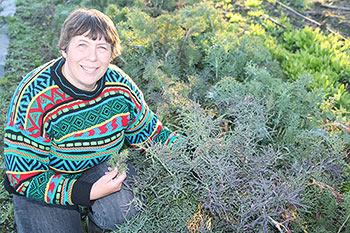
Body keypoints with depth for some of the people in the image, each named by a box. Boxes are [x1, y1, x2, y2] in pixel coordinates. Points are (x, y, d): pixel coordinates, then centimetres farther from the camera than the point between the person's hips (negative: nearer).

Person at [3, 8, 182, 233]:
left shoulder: (121, 86, -14)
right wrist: (88, 193, -32)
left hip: (104, 166, 3)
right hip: (44, 180, -2)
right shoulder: (35, 99, -27)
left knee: (125, 210, -23)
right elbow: (23, 178, -23)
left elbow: (152, 134, 0)